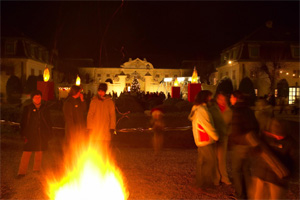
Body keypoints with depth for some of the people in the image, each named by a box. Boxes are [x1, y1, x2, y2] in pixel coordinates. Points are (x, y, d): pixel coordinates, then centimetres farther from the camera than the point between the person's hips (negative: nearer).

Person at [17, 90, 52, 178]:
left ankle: (37, 170, 26)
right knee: (26, 153, -3)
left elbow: (49, 122, 10)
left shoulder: (44, 108, 6)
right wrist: (24, 135, -6)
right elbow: (23, 123, 0)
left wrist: (49, 134, 5)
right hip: (30, 135, -2)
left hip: (42, 135, 2)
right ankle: (22, 172, 8)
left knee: (39, 153, 12)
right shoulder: (27, 109, 0)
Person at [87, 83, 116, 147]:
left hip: (106, 130, -1)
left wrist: (112, 128, -3)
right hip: (95, 129, 1)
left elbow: (112, 115, 2)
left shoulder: (110, 101, 1)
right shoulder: (94, 101, 4)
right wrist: (89, 127, 0)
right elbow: (90, 115, 5)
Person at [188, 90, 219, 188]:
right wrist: (216, 136, -6)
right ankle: (206, 182, 5)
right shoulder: (201, 110, -20)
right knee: (211, 160, -3)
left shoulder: (196, 108, 12)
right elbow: (208, 126, -20)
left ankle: (200, 181, 26)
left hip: (200, 140, 10)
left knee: (202, 161, 16)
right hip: (206, 140, -10)